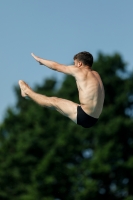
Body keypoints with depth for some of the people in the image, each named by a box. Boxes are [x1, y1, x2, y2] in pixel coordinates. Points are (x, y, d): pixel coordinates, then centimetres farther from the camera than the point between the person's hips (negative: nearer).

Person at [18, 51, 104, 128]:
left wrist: (40, 60, 24)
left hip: (84, 116, -9)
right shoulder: (96, 74, 16)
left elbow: (56, 66, 7)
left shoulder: (79, 71, -5)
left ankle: (27, 91, 28)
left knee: (54, 101, 8)